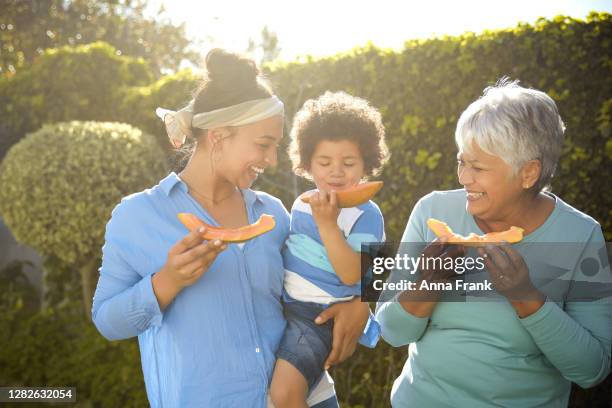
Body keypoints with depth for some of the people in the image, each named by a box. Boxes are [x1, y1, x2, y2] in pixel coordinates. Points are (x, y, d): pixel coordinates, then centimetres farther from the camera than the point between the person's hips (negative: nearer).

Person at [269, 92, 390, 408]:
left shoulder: (366, 215, -10)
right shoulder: (302, 204, 9)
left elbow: (351, 275, -23)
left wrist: (327, 223, -28)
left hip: (318, 315, -7)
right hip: (282, 308, 7)